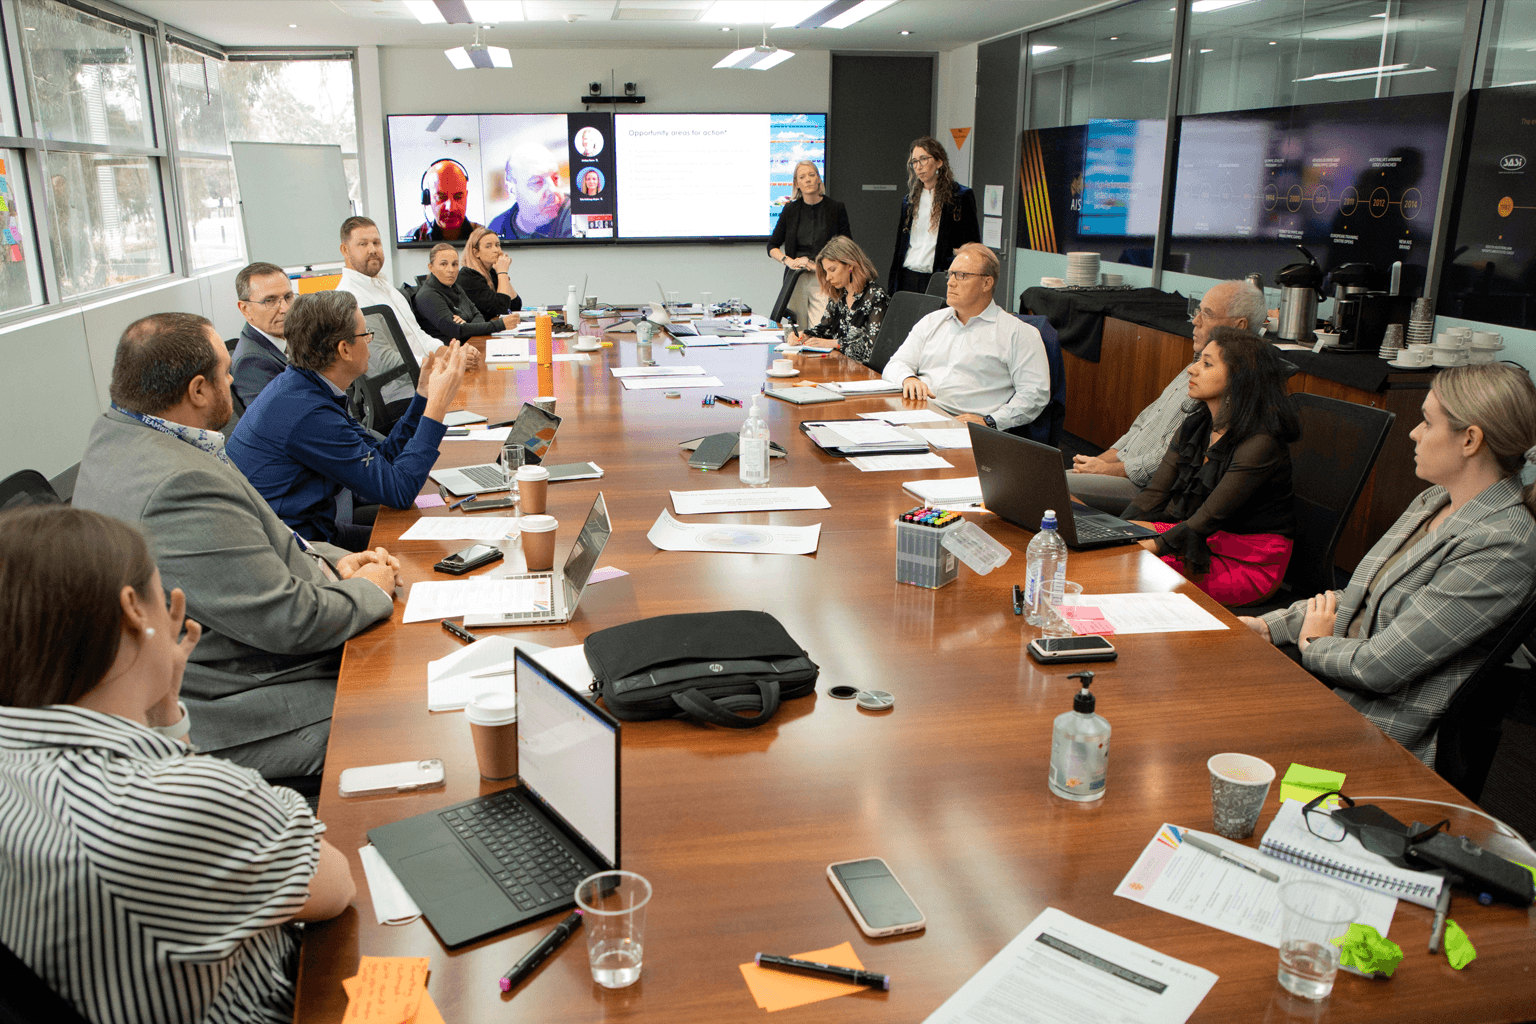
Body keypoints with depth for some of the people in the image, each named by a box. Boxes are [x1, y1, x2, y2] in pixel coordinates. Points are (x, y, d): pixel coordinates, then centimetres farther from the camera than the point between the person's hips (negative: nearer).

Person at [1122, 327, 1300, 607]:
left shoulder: (1261, 443, -20)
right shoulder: (1195, 426, 6)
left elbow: (1210, 518, -23)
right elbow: (1154, 493, 2)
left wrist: (1153, 546, -29)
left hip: (1248, 564, -7)